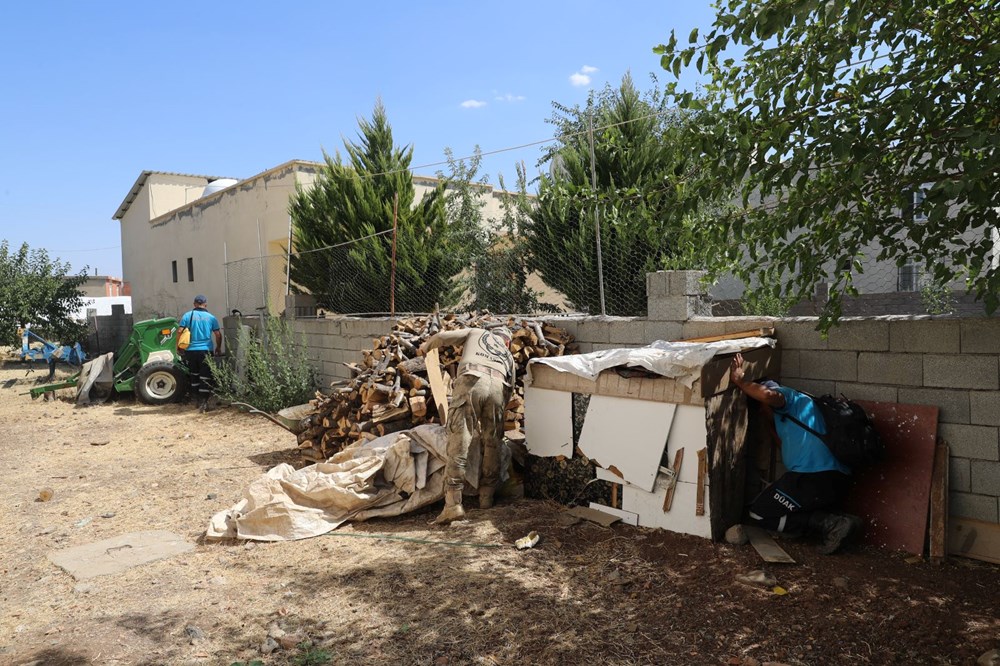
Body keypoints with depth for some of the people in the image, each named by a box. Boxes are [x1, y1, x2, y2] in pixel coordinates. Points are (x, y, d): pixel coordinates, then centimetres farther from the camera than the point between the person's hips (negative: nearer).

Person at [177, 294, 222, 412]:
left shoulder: (188, 315, 1)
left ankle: (197, 400, 25)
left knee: (194, 376, 17)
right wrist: (218, 348, 17)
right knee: (205, 377, 0)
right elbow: (218, 334, 3)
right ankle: (203, 403, -6)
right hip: (206, 350, -1)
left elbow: (179, 331, -5)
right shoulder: (211, 317, 2)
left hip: (190, 350, 2)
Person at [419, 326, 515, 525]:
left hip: (471, 381, -3)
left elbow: (444, 336, 20)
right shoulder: (508, 355, 37)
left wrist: (426, 346, 39)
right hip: (497, 386, 3)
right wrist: (500, 411, 44)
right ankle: (486, 497, 21)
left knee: (458, 446, -7)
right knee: (492, 445, 17)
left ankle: (453, 504, -14)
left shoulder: (476, 333, 33)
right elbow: (510, 386, 33)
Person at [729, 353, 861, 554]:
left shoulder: (787, 395, 3)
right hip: (838, 479, 10)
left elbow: (768, 395, -23)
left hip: (815, 477, -10)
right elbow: (787, 442, 40)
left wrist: (740, 380, -8)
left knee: (759, 513, 1)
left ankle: (830, 524, -9)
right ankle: (835, 523, 3)